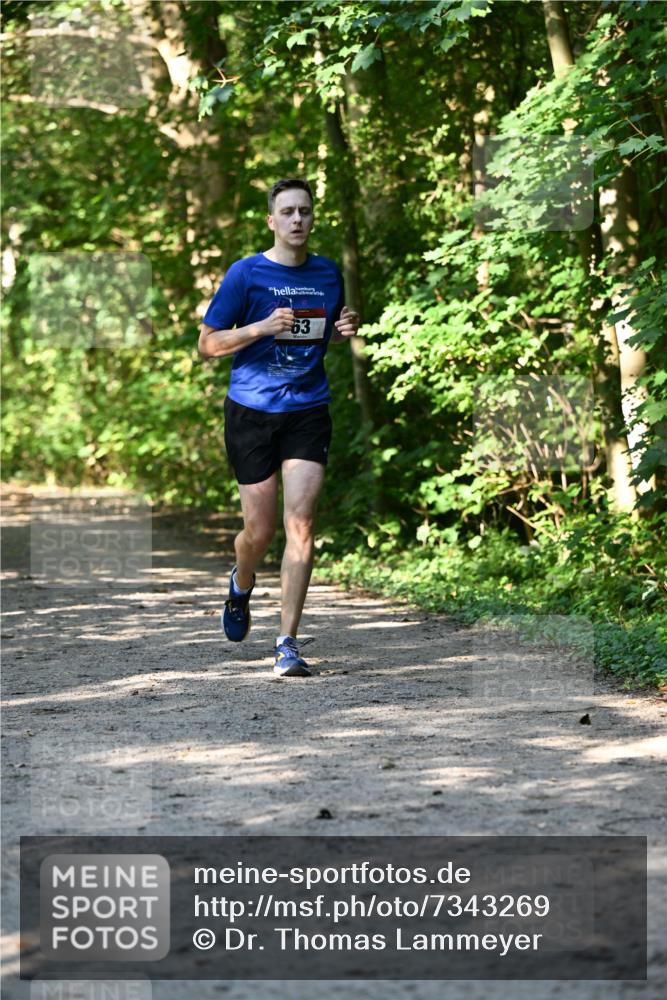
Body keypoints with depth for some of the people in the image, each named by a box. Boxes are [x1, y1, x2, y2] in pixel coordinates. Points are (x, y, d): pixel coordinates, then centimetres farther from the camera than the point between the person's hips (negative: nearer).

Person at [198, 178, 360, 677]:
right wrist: (263, 327, -18)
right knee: (260, 531, 4)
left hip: (308, 411, 2)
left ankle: (287, 643, -9)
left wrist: (345, 329, 1)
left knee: (300, 523, -12)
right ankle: (241, 585, 41)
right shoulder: (246, 273, -4)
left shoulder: (328, 273, 8)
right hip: (251, 411, -2)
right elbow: (208, 344, -3)